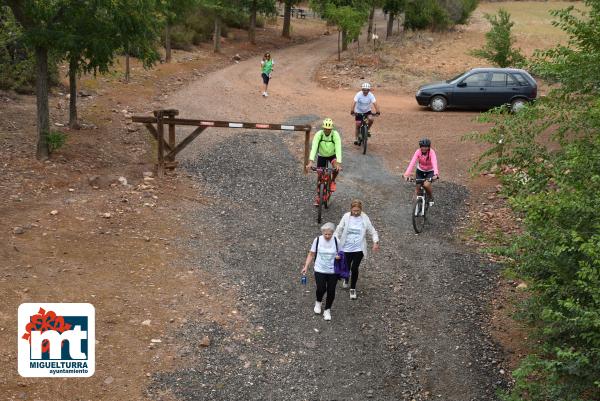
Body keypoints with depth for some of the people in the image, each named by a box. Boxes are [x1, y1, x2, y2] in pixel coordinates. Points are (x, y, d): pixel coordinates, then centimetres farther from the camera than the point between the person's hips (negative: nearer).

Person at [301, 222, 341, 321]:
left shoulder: (336, 241, -7)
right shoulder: (317, 240, -8)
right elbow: (311, 254, 1)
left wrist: (339, 257, -16)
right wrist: (306, 266, -5)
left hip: (333, 271, 1)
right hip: (320, 270, -1)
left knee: (331, 291, 3)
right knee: (321, 289, -6)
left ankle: (327, 310, 25)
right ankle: (318, 302, 29)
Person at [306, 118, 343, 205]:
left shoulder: (335, 134, -28)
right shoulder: (319, 134, -27)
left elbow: (338, 149, -36)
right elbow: (314, 148, -35)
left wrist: (339, 163, -48)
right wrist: (310, 162, -48)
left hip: (333, 155, -1)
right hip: (321, 156, 1)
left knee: (337, 168, -31)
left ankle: (333, 180, 1)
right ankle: (318, 196, 22)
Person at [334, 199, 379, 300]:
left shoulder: (365, 218, -7)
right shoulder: (346, 217, -7)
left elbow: (372, 231, 0)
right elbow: (339, 230, 0)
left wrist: (376, 242, -16)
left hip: (359, 249, -1)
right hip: (346, 248, 1)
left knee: (354, 268, -3)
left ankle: (353, 289, 18)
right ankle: (346, 279, 49)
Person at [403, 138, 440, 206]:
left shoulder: (431, 152, -26)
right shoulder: (418, 152, -22)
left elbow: (434, 163, -42)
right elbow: (412, 162, -33)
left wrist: (436, 174, -60)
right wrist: (407, 173, -47)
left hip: (430, 171, -2)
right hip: (420, 171, 3)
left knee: (426, 185, -25)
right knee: (418, 187, -5)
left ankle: (431, 198, 4)